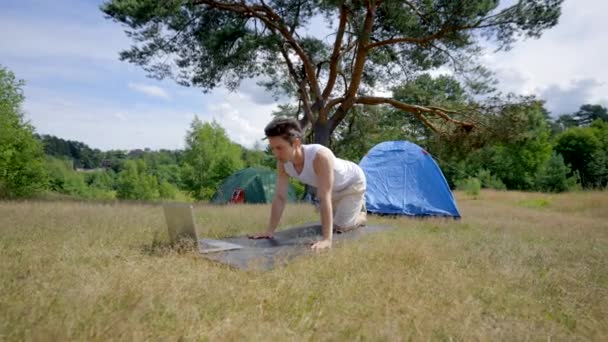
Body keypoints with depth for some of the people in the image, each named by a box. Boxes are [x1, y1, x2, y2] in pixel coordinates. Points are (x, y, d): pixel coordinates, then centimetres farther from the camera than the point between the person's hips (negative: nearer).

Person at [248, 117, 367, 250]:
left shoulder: (320, 156, -47)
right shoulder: (282, 163, -25)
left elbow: (324, 198, -50)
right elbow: (280, 197, -18)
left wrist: (327, 239, -52)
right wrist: (269, 231, -20)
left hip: (353, 182, -6)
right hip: (334, 189, 7)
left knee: (341, 227, -12)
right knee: (330, 224, 20)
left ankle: (362, 216, 18)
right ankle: (356, 207, 43)